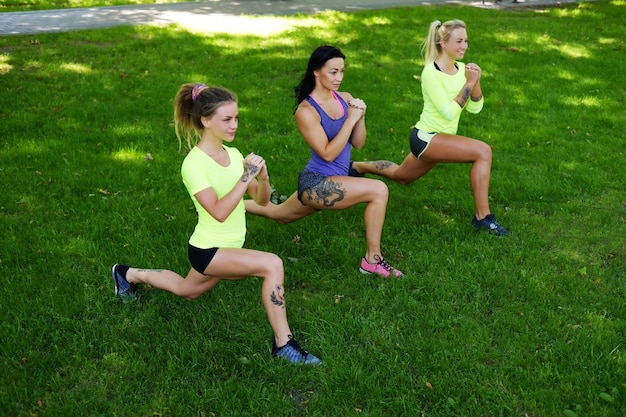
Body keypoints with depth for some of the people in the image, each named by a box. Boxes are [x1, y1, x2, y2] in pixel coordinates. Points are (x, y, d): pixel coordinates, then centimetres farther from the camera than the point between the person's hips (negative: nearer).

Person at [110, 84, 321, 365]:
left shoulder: (233, 154, 0)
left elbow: (262, 200, 0)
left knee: (186, 291, 30)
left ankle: (130, 275, 50)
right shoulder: (194, 163, -21)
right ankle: (283, 344, -16)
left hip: (231, 248, 8)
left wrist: (262, 178, -19)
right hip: (207, 250, -8)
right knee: (272, 264, -27)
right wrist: (245, 177, -32)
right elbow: (219, 212, -30)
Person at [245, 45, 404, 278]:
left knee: (279, 215, 29)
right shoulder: (306, 111, -18)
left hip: (333, 182, 8)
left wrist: (360, 118, -15)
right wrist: (350, 119, -24)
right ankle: (372, 260, -10)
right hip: (316, 183, -8)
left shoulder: (345, 99, 0)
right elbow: (328, 154, -23)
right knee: (378, 191, -23)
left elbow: (358, 144, 2)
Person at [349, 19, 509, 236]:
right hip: (426, 138, -9)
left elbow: (475, 108, 0)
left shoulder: (461, 68, 2)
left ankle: (357, 167, 50)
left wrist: (476, 82, -15)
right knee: (483, 151, -26)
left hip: (440, 139, 9)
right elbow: (448, 112, -25)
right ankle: (483, 217, -17)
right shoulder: (430, 72, -20)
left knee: (401, 176, 29)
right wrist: (468, 83, -25)